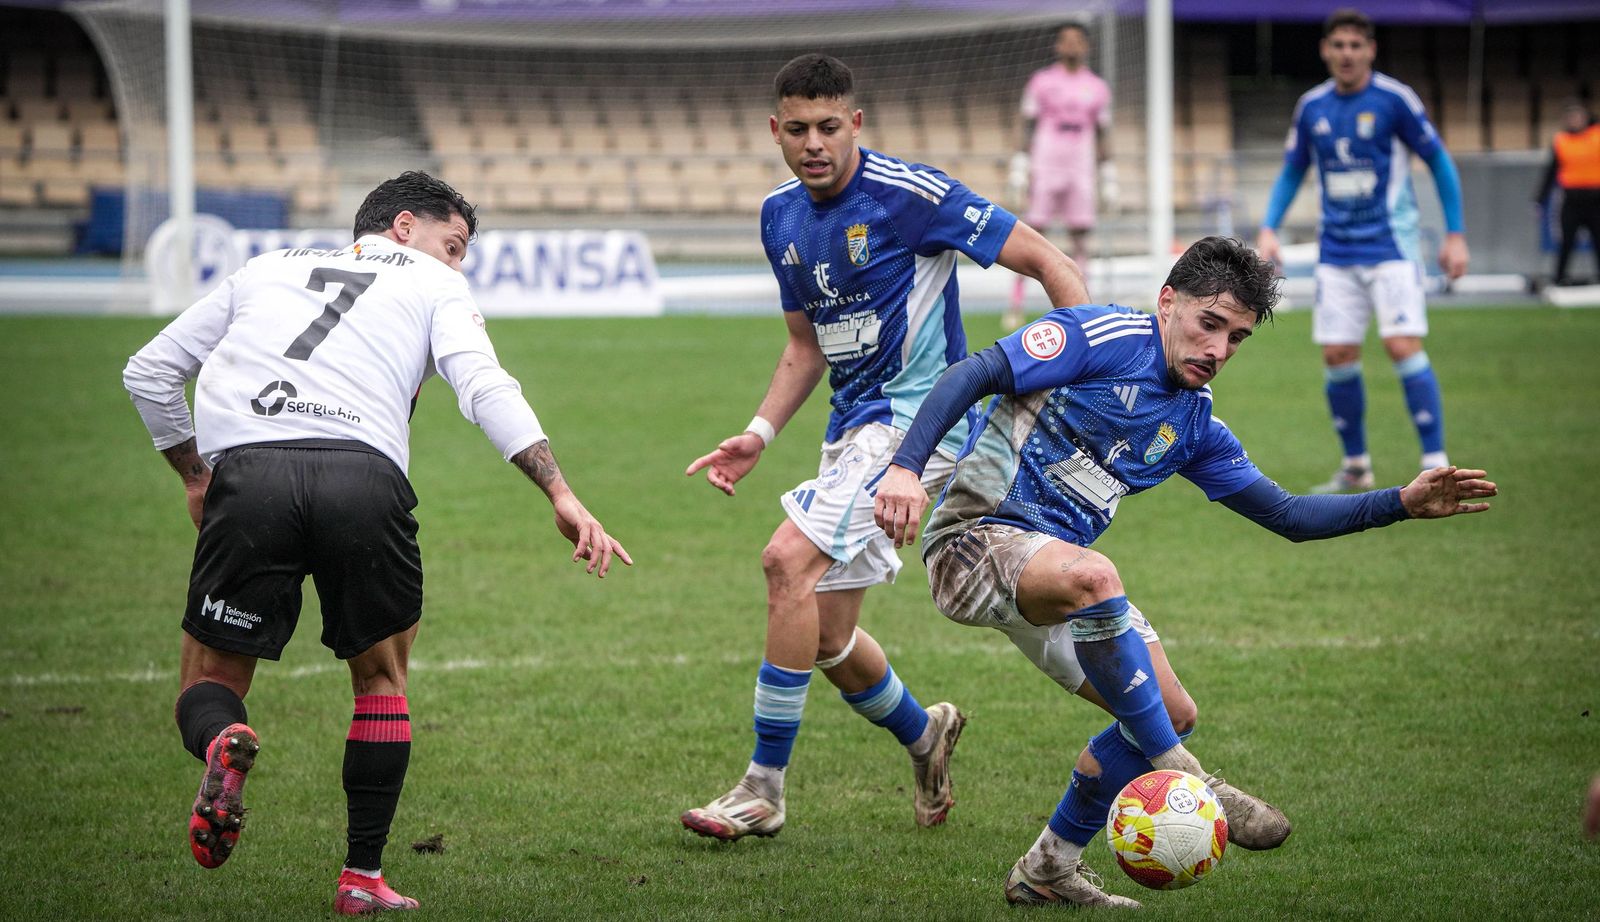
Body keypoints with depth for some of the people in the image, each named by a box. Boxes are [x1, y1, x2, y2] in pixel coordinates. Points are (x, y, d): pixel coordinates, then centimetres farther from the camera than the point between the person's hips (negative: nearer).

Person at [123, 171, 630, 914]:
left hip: (247, 470, 1)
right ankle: (362, 878, 15)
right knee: (382, 680, 21)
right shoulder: (433, 284, 23)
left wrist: (195, 475, 41)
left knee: (209, 686, 13)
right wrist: (561, 495, -2)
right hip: (365, 475, -1)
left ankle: (223, 743, -23)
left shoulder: (267, 271, 33)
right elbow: (484, 387, 5)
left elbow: (150, 372, 34)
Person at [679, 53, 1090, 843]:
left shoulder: (907, 194, -16)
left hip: (916, 410, -8)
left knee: (790, 561, -24)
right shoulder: (781, 217, 7)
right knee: (826, 637, 9)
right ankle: (924, 737, 40)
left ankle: (763, 788, -18)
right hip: (853, 422, 8)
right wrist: (760, 434, 5)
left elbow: (1047, 263, -13)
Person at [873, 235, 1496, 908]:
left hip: (1056, 565, 8)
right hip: (973, 539, -8)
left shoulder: (1195, 428, 12)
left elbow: (1287, 515, 17)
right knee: (1091, 575, -39)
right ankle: (1181, 779, -30)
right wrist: (906, 466, -30)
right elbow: (969, 377, -16)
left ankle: (1048, 870, 17)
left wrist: (1403, 504, 6)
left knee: (1172, 715, 2)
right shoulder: (1100, 336, -10)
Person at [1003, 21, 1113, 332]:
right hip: (1044, 167, -2)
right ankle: (1016, 303, -4)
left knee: (1080, 237, -3)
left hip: (1080, 172, 2)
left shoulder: (1097, 88, 11)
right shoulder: (1041, 82, 4)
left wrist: (1108, 180, 10)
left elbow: (1103, 135, 14)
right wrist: (1020, 170, -5)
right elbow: (1028, 128, 3)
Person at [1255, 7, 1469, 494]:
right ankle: (1356, 467, 16)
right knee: (1337, 356, 1)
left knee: (1402, 344, -16)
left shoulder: (1394, 99, -8)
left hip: (1392, 246, -4)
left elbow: (1439, 161, -1)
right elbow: (1292, 171, 18)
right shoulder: (1311, 107, 5)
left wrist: (1455, 235, -4)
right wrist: (1268, 229, 4)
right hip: (1337, 250, 4)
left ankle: (1437, 464, -12)